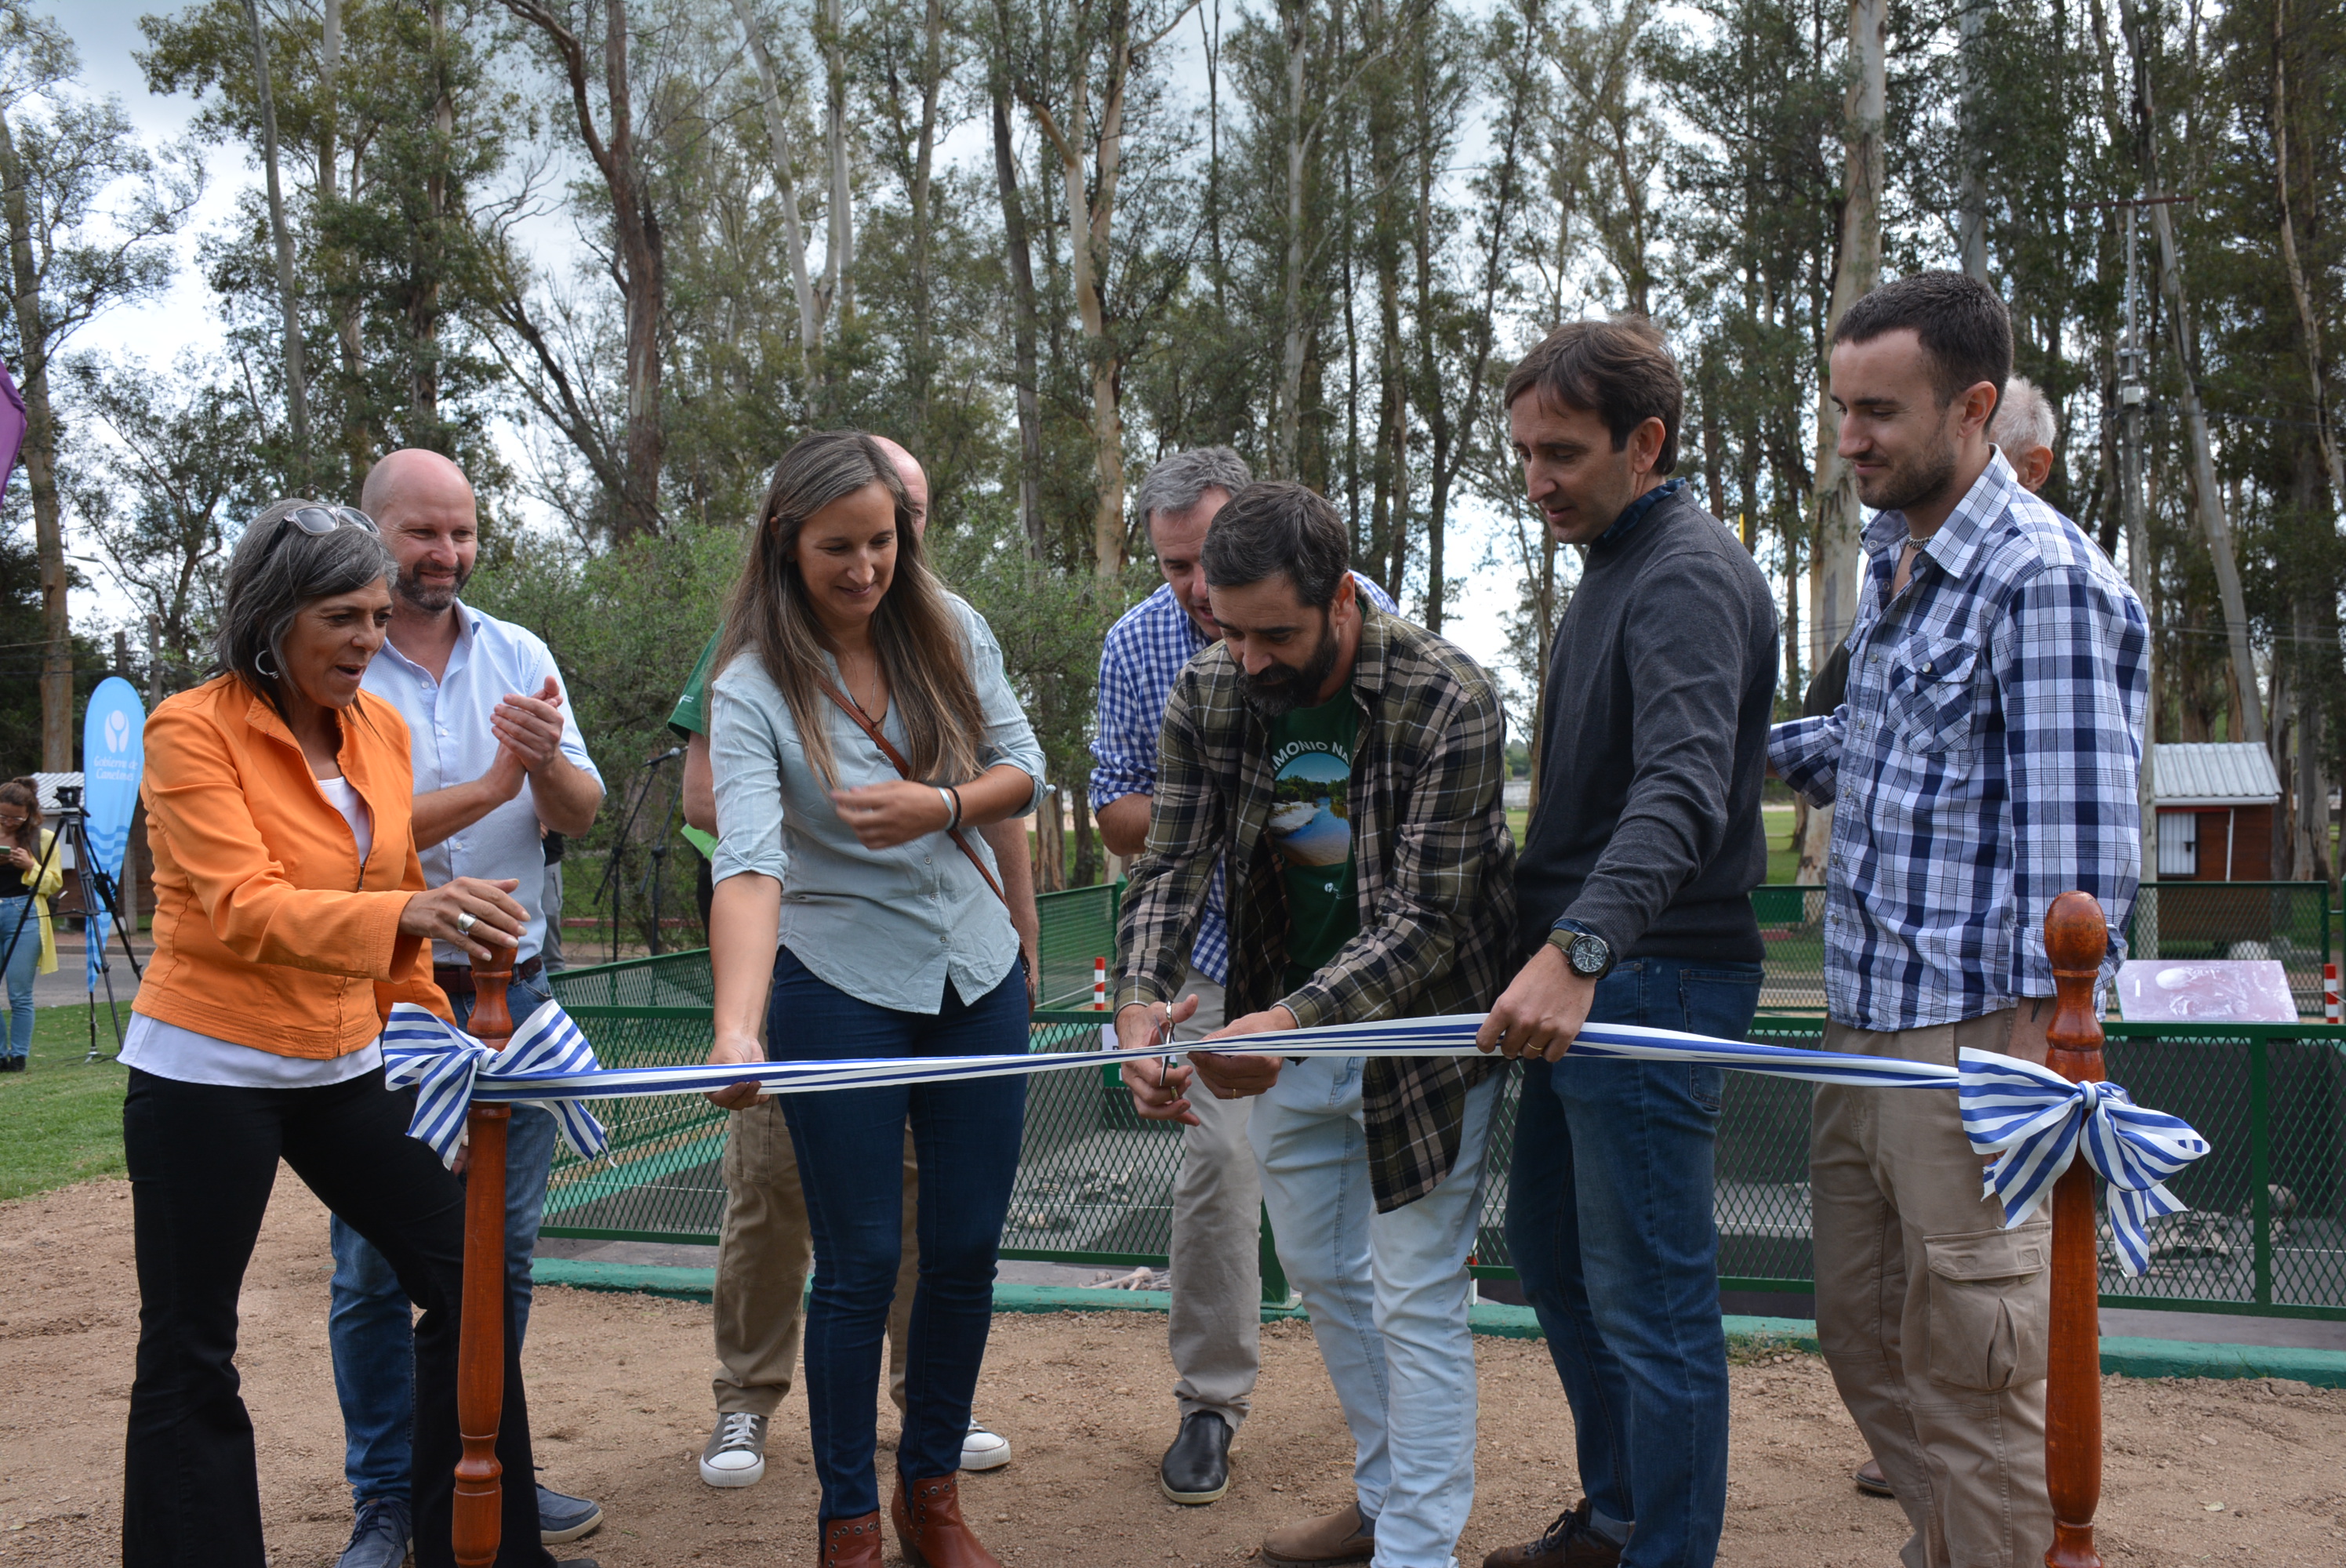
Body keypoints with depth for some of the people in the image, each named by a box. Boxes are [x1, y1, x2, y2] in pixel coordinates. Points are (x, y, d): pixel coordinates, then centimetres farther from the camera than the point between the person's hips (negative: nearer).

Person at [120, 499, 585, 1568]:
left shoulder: (382, 728, 5)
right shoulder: (192, 731, -13)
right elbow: (241, 910, -26)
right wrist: (414, 912, -41)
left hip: (345, 1064, 6)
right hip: (208, 1070, -6)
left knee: (467, 1272, 4)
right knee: (190, 1350, 3)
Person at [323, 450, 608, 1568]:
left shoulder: (518, 656, 7)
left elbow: (580, 814, 2)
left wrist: (547, 761, -19)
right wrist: (489, 787, -20)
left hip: (509, 989, 4)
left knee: (504, 1246, 11)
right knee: (376, 1262, 3)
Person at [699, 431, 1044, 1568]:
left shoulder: (950, 631, -1)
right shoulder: (752, 690, -13)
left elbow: (1023, 771, 4)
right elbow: (747, 863, -27)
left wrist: (937, 808, -17)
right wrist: (737, 1028, -41)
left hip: (977, 976, 4)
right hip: (840, 992, -4)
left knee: (966, 1250, 11)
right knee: (861, 1265, 2)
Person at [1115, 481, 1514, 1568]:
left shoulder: (1448, 703, -25)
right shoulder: (1208, 696, -10)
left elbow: (1424, 919, -28)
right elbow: (1171, 864, -10)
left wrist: (1292, 1022, -41)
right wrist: (1141, 1001, -29)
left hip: (1420, 1021, -6)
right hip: (1285, 1023, 6)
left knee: (1415, 1297, -1)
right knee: (1319, 1269, 18)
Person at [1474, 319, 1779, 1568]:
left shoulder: (1688, 576, -16)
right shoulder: (1614, 565, 16)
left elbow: (1681, 790, -32)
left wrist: (1577, 950, -44)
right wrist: (1555, 950, 15)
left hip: (1651, 980, -11)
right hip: (1581, 977, 11)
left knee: (1647, 1294, -2)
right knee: (1549, 1244, 20)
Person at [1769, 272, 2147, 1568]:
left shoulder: (2045, 578, -14)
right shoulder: (1890, 561, 14)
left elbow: (2076, 840, -18)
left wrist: (2039, 1059, -21)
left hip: (1975, 1036, -9)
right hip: (1866, 1026, 9)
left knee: (1969, 1377, 1)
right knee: (1862, 1339, 18)